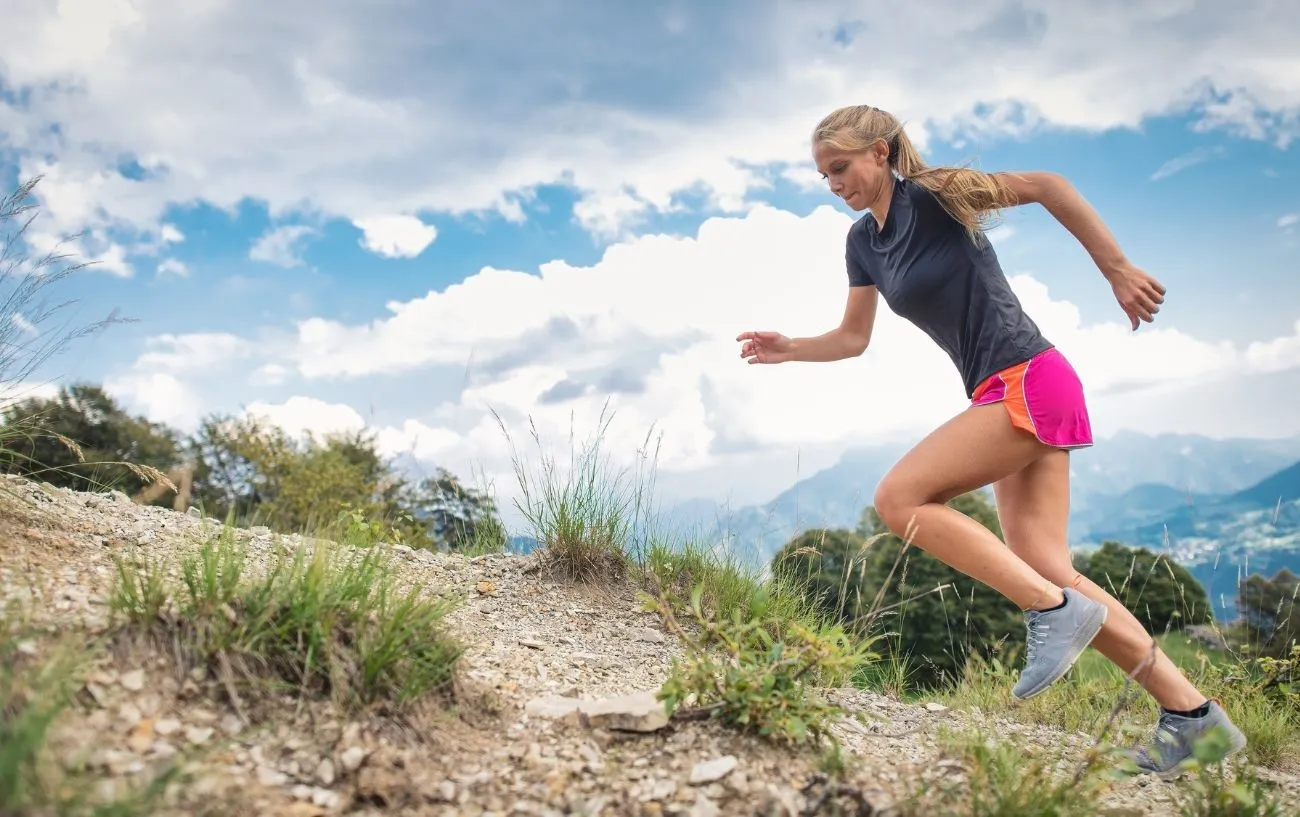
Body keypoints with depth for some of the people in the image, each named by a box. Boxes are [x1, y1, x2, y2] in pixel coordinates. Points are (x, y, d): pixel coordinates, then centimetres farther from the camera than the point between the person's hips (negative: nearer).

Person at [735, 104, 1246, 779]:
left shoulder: (932, 196, -7)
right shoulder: (862, 241, 14)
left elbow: (1045, 186, -11)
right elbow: (852, 338, 20)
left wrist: (1117, 270, -11)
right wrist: (789, 349, 6)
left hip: (1027, 382, -8)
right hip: (1001, 397, 8)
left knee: (900, 498, -17)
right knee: (1047, 573, 4)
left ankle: (1053, 609, -12)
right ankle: (1190, 713, 12)